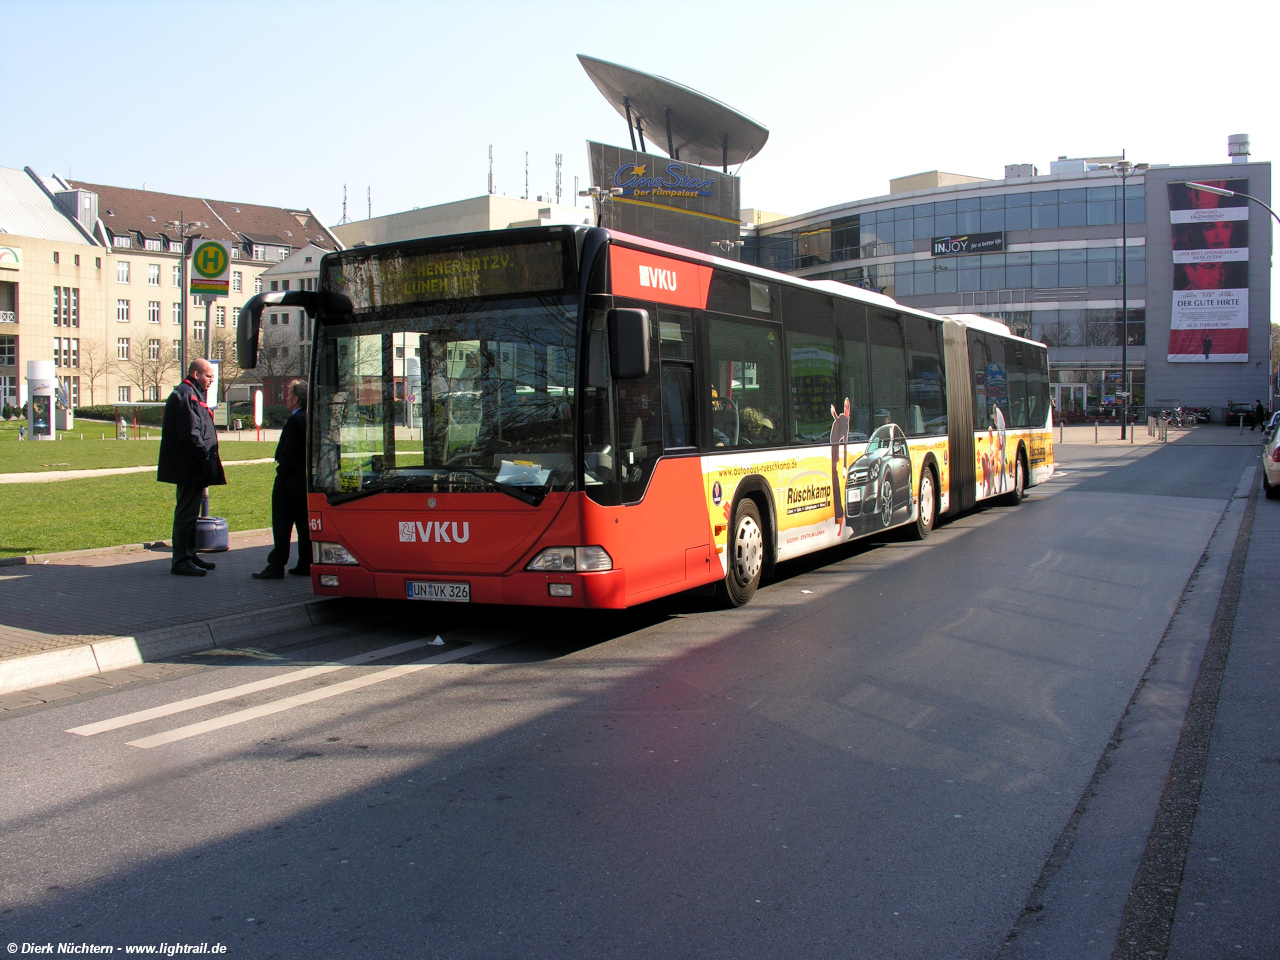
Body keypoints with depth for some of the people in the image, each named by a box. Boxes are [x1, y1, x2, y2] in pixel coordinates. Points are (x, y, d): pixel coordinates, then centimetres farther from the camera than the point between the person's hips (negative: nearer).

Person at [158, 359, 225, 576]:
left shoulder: (192, 395, 20)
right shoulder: (186, 395, -15)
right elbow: (190, 434, -23)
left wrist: (207, 459, 17)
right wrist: (206, 457, -20)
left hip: (190, 468, 11)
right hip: (190, 468, -11)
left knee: (189, 513, 16)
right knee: (186, 513, -7)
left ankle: (189, 556, 25)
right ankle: (181, 561, -3)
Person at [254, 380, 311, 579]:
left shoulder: (295, 421, -17)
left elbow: (289, 454, -20)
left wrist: (281, 473, -9)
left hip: (290, 484, -8)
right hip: (308, 482, 8)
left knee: (282, 526, -2)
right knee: (305, 525, 11)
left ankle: (276, 567, 1)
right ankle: (306, 565, 14)